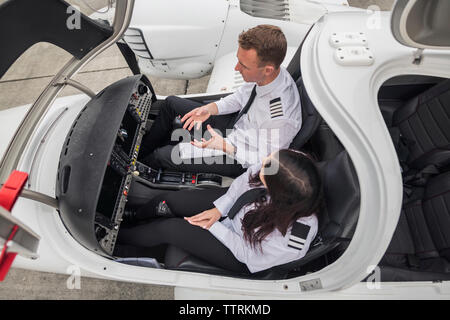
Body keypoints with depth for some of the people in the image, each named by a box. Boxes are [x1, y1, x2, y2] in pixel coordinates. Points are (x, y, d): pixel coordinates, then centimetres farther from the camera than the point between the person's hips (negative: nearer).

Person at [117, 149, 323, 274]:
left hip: (241, 257, -4)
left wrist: (213, 227, -16)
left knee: (169, 229, -8)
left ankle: (115, 238, 24)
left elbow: (249, 255, -21)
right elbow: (246, 177, -9)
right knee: (173, 201, 1)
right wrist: (219, 209, -14)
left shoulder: (293, 238, -37)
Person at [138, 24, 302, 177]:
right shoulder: (262, 74, -17)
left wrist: (224, 145, -30)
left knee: (164, 155, -9)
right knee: (170, 103, 9)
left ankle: (141, 162, 29)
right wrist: (211, 108, -11)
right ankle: (144, 148, 28)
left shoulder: (280, 118, -38)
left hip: (240, 159, -7)